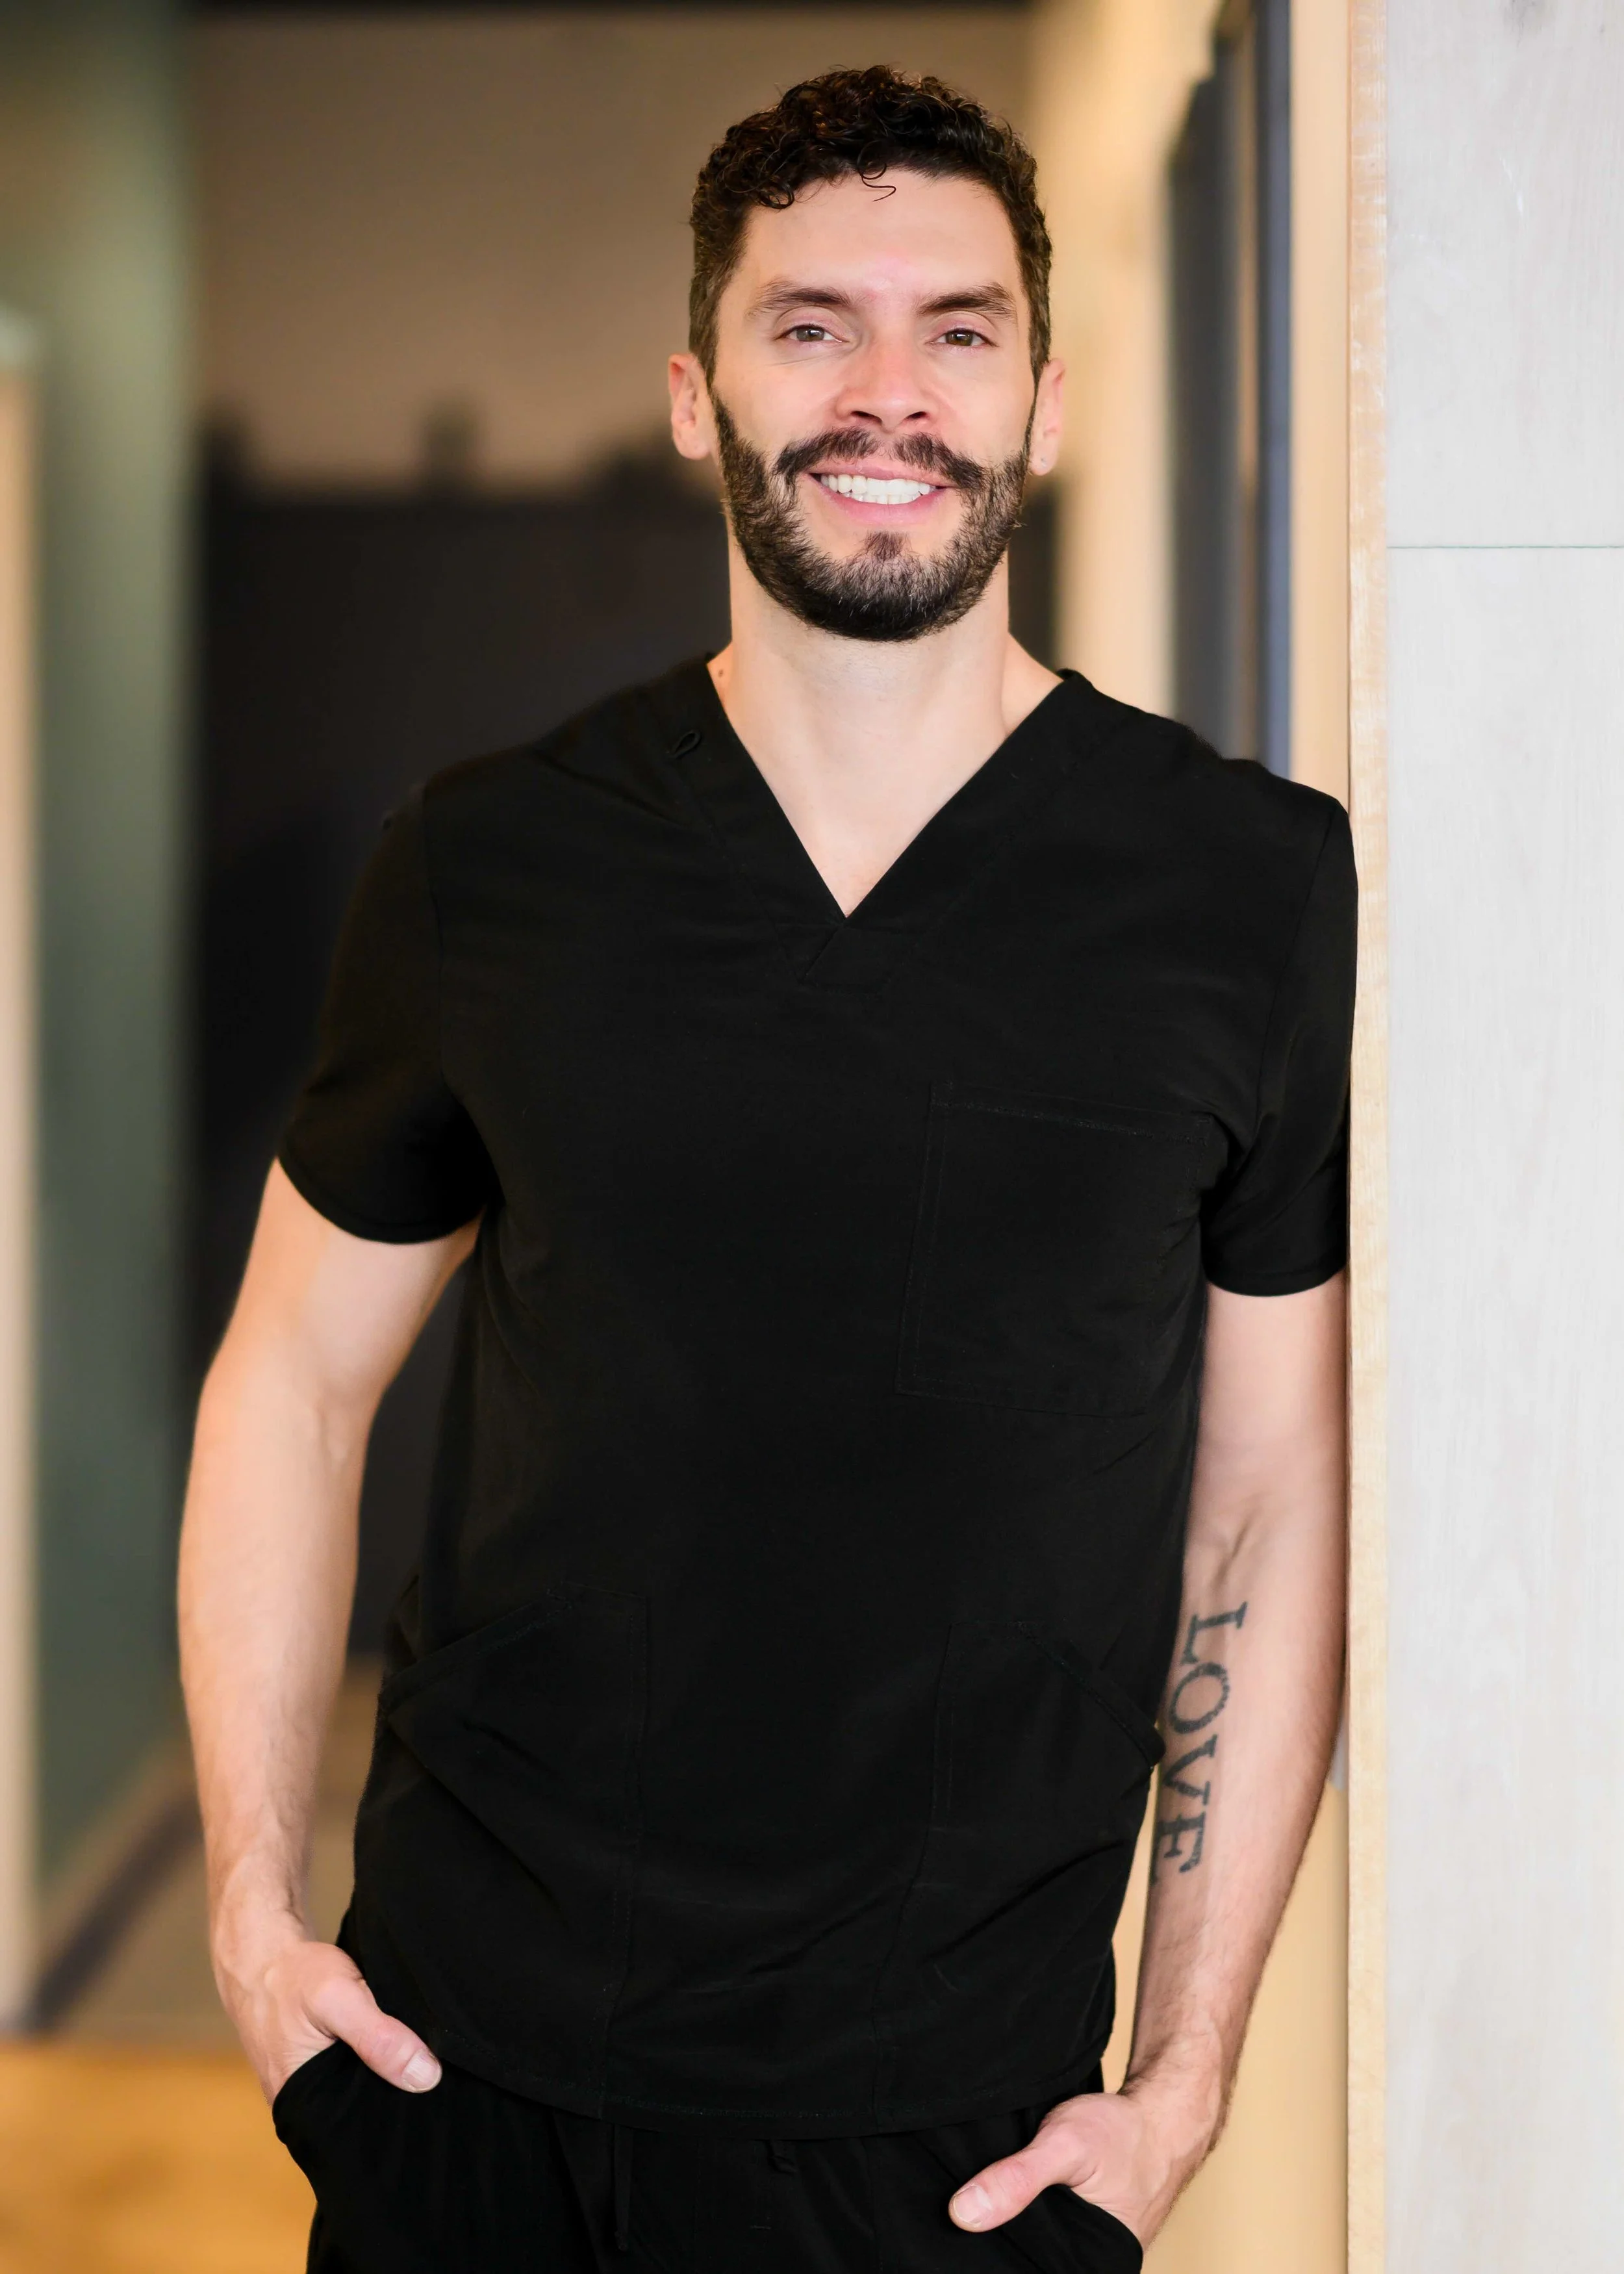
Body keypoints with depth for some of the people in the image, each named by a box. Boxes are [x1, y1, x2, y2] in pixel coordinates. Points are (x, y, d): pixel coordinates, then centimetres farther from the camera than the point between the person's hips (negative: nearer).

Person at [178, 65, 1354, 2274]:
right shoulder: (487, 868, -1)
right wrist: (253, 1907, 0)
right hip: (461, 2045, 1)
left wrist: (1186, 2076, -3)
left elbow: (1277, 1502, -1)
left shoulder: (1264, 892, -4)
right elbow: (296, 1380, 7)